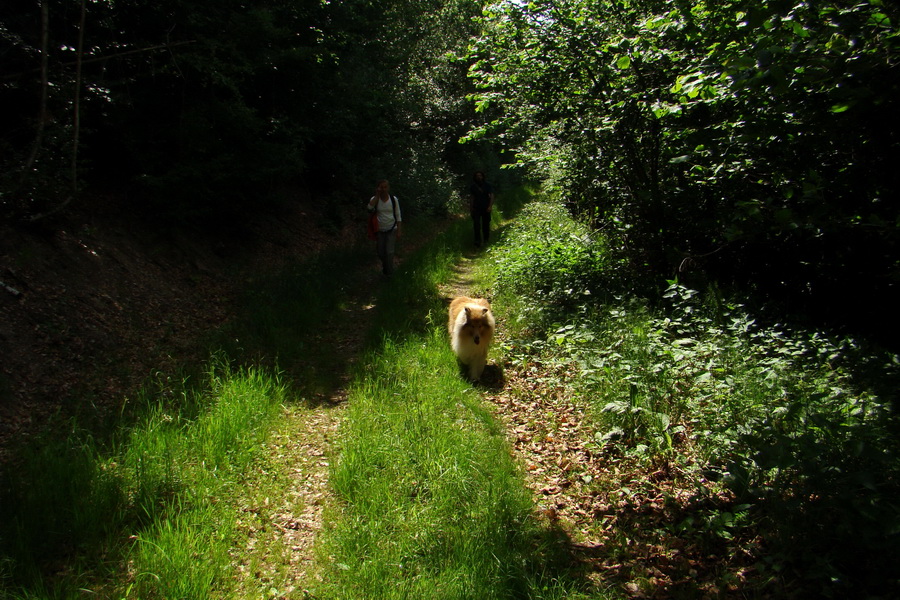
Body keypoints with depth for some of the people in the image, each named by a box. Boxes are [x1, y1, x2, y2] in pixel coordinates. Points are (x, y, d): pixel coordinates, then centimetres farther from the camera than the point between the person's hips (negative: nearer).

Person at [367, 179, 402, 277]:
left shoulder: (394, 199, -7)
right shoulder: (375, 199, -6)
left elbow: (398, 216, -1)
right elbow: (370, 207, -29)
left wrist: (399, 231, -4)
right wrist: (377, 195, -24)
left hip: (391, 230, -2)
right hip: (379, 230, 2)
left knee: (389, 252, -8)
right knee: (380, 252, 12)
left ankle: (389, 273, 9)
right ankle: (385, 266, 42)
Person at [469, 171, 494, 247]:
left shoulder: (487, 185, 0)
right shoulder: (473, 187, 6)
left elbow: (491, 196, -5)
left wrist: (490, 206, -18)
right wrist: (471, 207, 7)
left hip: (486, 208, -1)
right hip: (476, 208, 1)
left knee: (486, 224, 6)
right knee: (476, 225, -13)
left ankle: (486, 240, 24)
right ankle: (477, 242, -14)